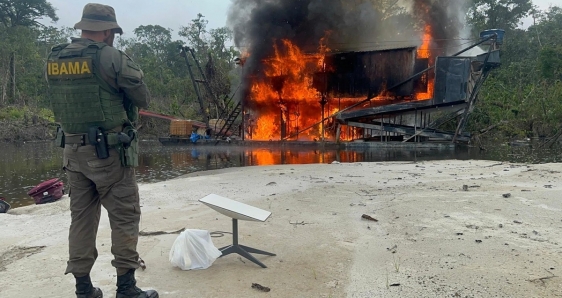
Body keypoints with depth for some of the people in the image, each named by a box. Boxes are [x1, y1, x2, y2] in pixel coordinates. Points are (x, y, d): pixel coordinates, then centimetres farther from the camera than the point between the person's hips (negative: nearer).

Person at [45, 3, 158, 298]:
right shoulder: (111, 57, -12)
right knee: (124, 217, 3)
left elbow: (62, 102, 15)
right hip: (110, 152, -6)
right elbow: (143, 99, -5)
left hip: (73, 151, 7)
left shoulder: (53, 60, 7)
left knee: (81, 217, 13)